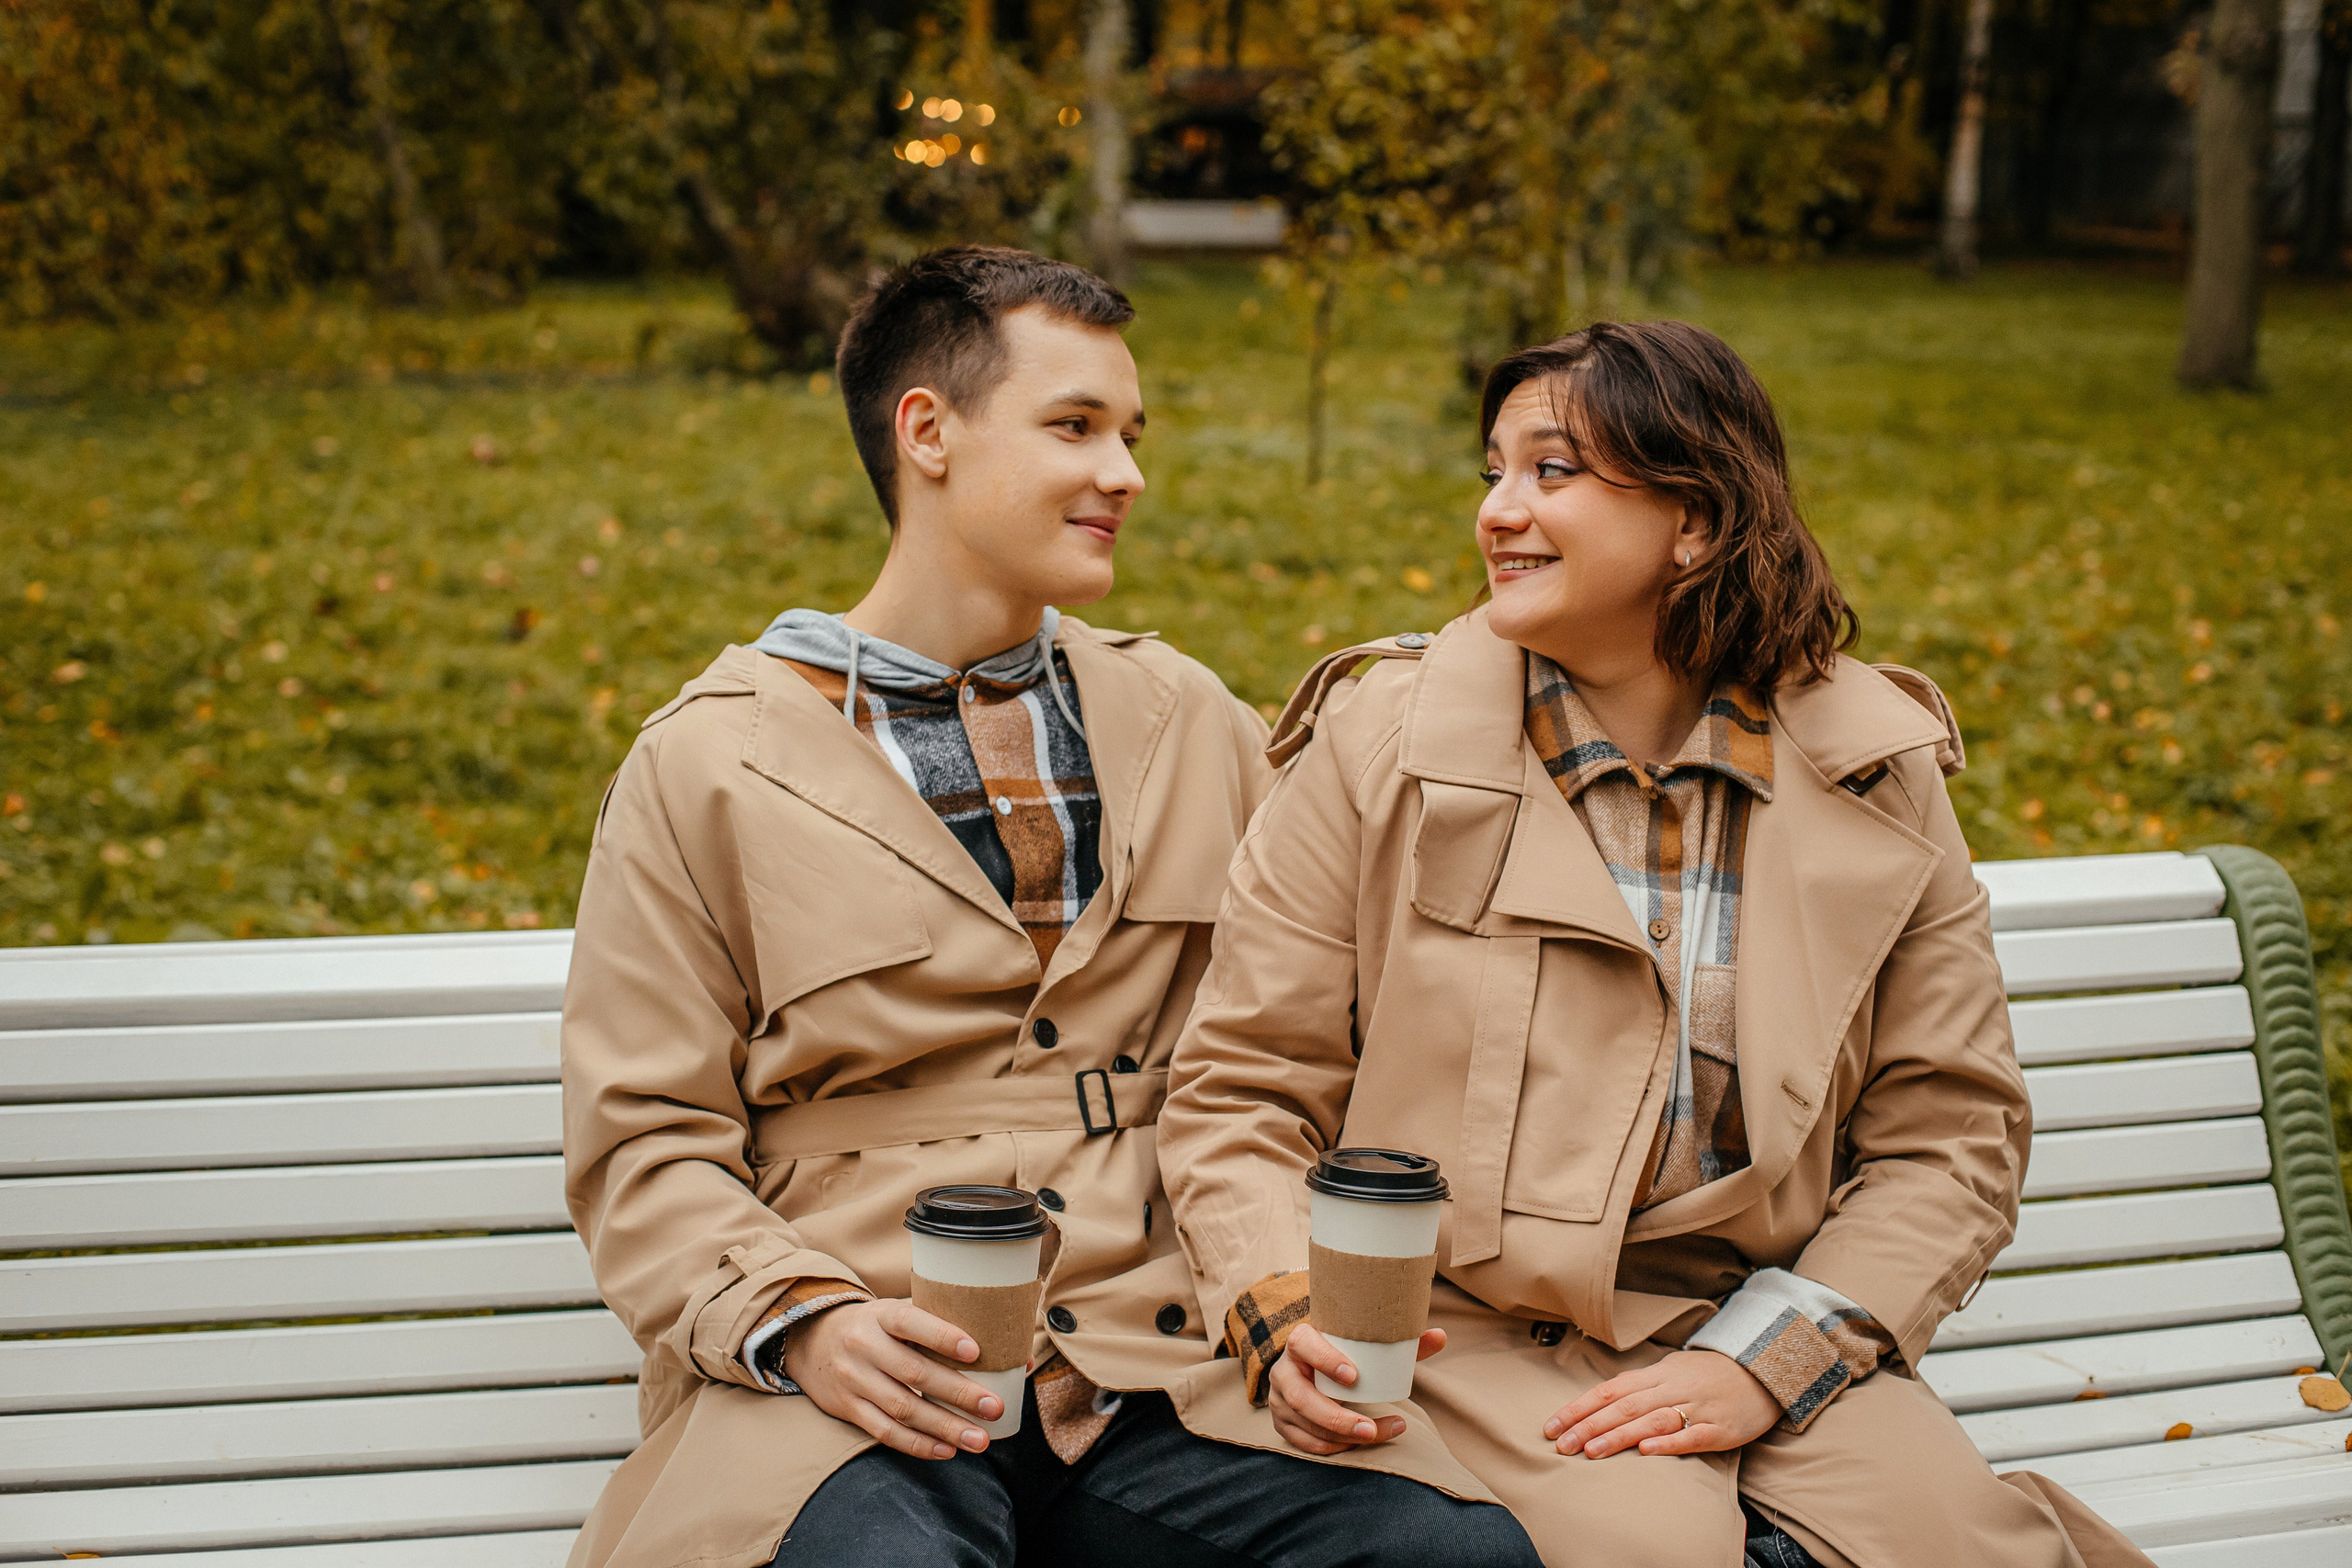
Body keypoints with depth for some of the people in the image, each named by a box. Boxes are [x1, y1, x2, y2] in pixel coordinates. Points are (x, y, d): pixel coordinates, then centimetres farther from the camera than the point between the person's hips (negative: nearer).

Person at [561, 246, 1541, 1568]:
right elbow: (646, 1148, 4)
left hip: (1157, 1376, 4)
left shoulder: (1193, 723, 18)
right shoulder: (706, 765, 6)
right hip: (856, 1402, -3)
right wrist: (800, 1322, -14)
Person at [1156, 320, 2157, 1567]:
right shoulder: (1384, 742, -1)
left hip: (1762, 1334, 2)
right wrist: (1285, 1322, -18)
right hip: (1467, 1331, -2)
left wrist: (1757, 1362, -10)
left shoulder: (1874, 776, 3)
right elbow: (1239, 1091, 1)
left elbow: (1952, 1136, 4)